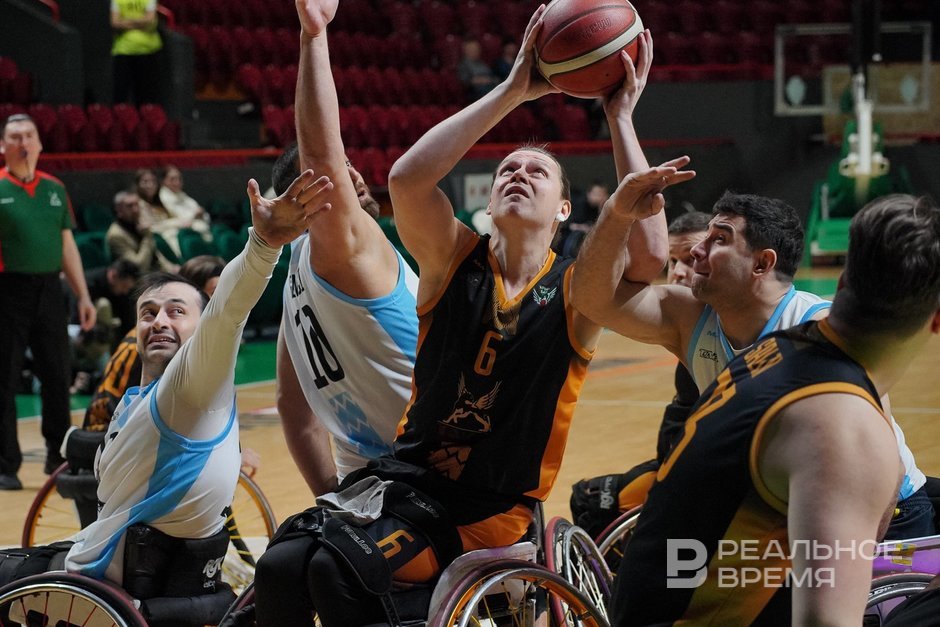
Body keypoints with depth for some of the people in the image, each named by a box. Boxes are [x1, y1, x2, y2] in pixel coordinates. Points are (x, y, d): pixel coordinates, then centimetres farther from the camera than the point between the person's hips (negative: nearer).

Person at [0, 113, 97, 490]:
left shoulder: (54, 188, 11)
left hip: (49, 289, 4)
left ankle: (58, 454, 22)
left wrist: (82, 295, 11)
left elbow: (67, 245, 14)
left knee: (57, 376, 9)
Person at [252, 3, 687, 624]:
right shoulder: (456, 260, 1)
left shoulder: (575, 288, -4)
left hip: (490, 508, -3)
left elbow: (649, 256, -27)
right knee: (280, 565, -22)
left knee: (337, 567, -27)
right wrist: (512, 92, -20)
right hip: (407, 472, 3)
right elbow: (407, 179, -19)